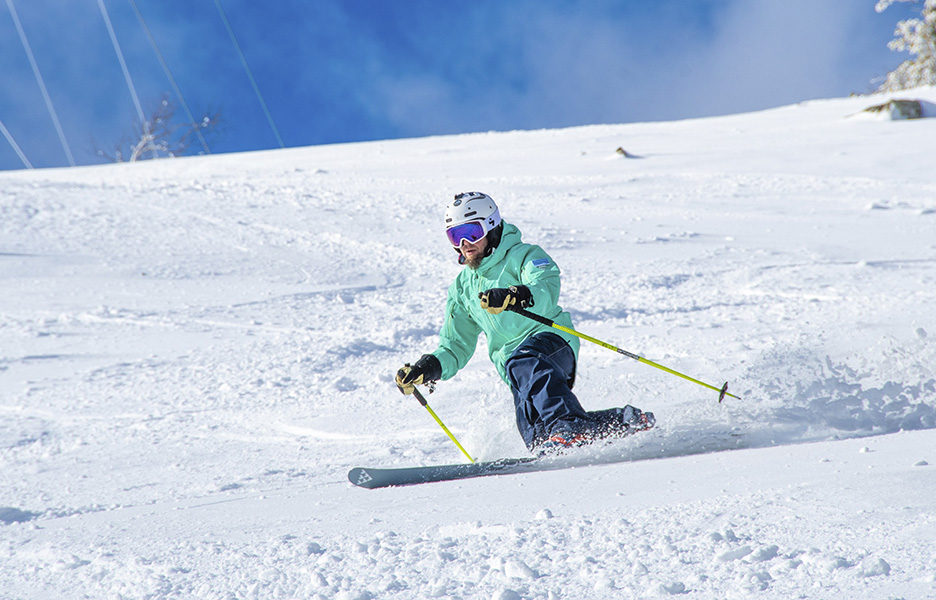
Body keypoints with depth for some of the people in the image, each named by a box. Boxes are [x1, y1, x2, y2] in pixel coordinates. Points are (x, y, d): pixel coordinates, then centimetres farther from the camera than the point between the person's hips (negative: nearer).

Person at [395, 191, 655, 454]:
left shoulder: (523, 255, 3)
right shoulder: (462, 289, 22)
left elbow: (547, 291, -18)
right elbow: (456, 348, 25)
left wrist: (516, 297, -40)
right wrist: (428, 368, 4)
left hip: (551, 338, -5)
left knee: (521, 363, -40)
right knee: (537, 439, -22)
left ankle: (571, 425, -50)